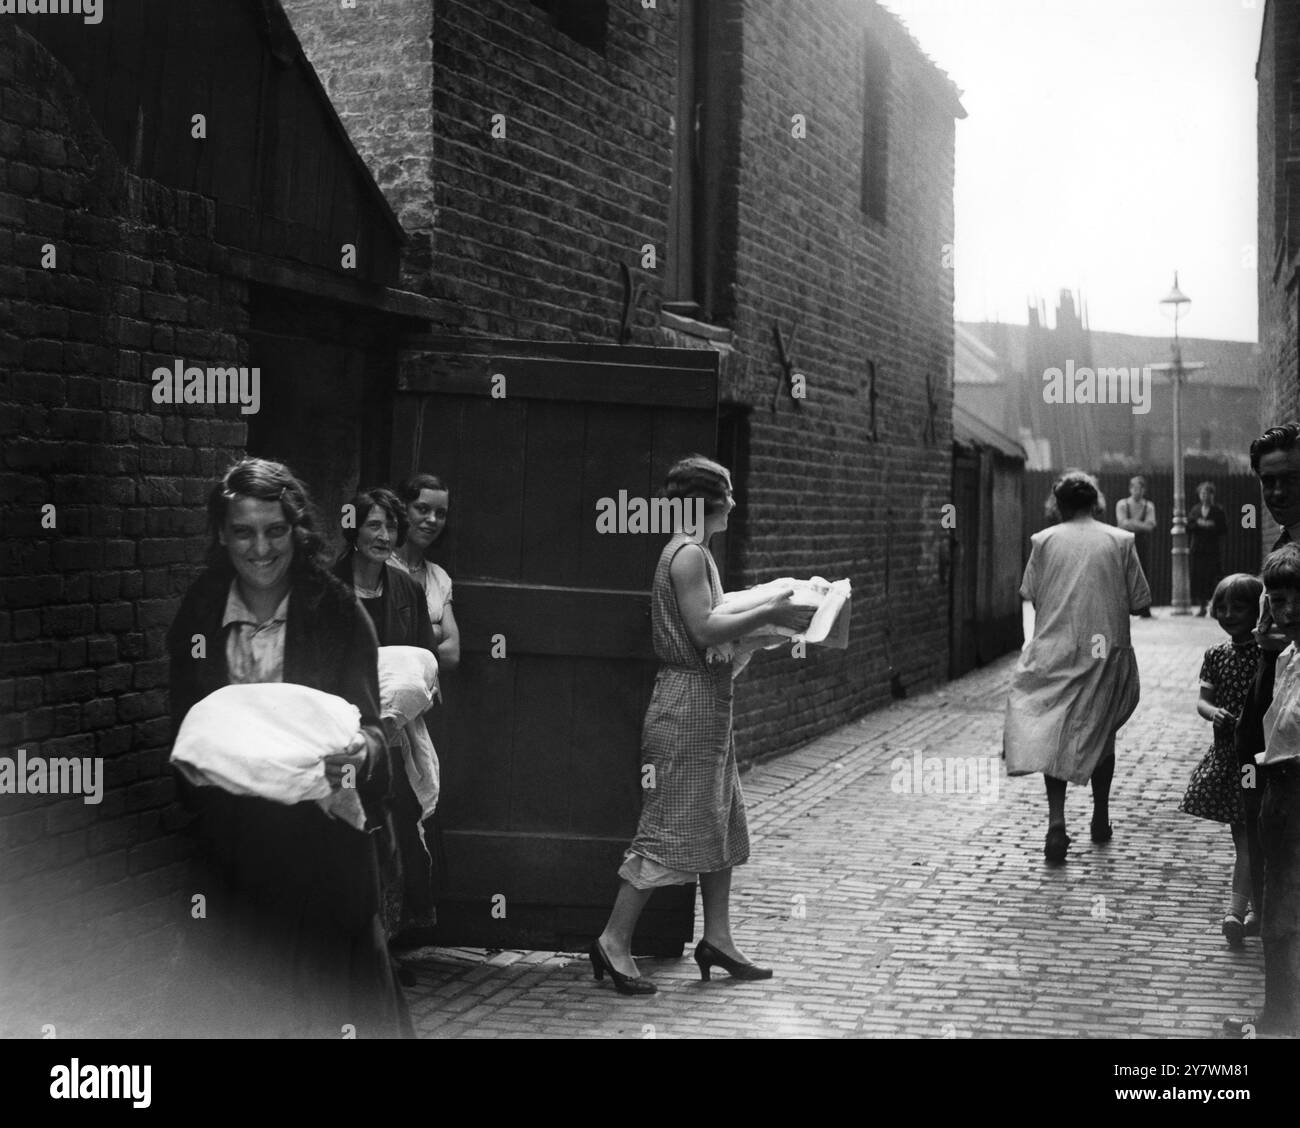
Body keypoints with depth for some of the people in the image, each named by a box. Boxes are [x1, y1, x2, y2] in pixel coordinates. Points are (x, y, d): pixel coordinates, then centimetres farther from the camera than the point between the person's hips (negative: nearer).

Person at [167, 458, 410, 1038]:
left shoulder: (339, 614, -5)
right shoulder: (198, 615, 3)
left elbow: (367, 724, -7)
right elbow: (182, 728, 10)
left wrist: (359, 751, -29)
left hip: (323, 842, -2)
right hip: (229, 846, 2)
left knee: (328, 999, -1)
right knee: (230, 1010, 6)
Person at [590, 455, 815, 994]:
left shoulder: (691, 551, 16)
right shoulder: (689, 553, -15)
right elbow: (705, 630, -21)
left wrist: (767, 614, 11)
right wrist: (768, 612, -16)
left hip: (705, 702, 11)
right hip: (689, 702, -11)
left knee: (720, 822, 13)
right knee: (670, 827, -7)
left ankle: (717, 939, 19)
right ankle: (614, 941, -3)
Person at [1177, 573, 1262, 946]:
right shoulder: (1216, 655, 6)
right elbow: (1203, 700, 3)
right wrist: (1213, 712, -19)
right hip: (1226, 753, 5)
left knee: (1247, 835, -6)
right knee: (1242, 835, 9)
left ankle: (1236, 911, -5)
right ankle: (1258, 909, 18)